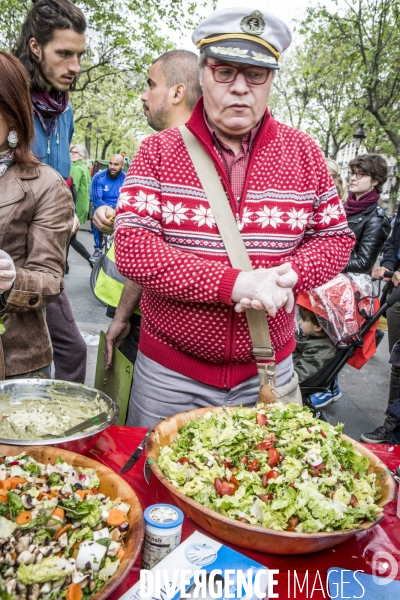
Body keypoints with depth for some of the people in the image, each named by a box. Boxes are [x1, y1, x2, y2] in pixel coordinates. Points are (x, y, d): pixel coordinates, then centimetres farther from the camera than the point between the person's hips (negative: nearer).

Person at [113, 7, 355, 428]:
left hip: (267, 374, 2)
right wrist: (233, 283, -26)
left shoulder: (303, 153, 0)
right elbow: (132, 248, -17)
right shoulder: (158, 151, -6)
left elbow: (335, 238, 4)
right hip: (169, 373, -1)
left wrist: (287, 276, -18)